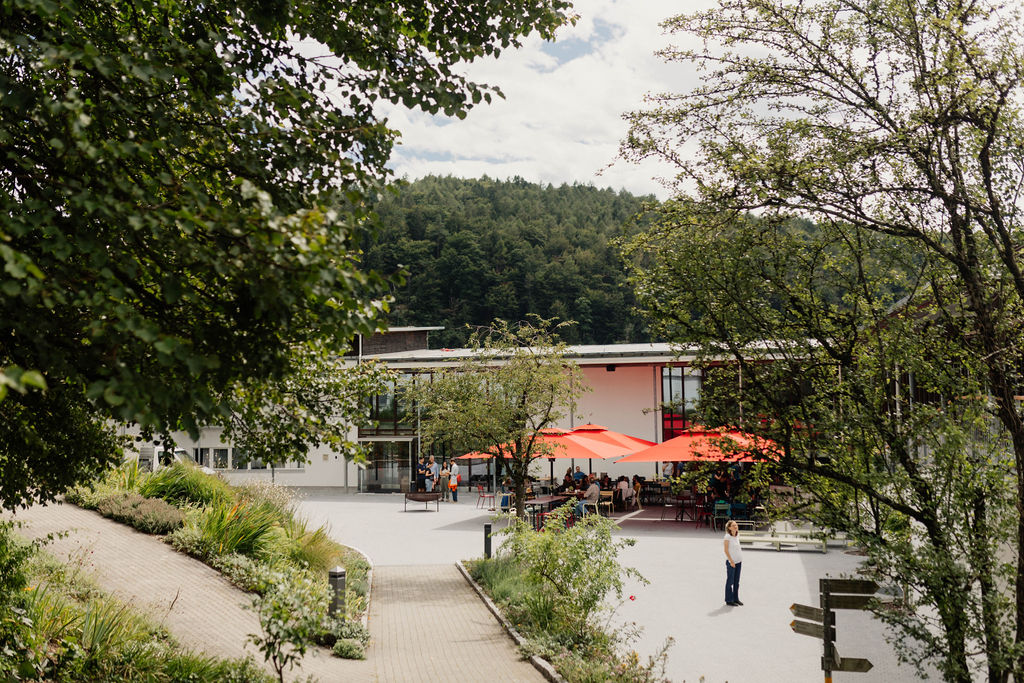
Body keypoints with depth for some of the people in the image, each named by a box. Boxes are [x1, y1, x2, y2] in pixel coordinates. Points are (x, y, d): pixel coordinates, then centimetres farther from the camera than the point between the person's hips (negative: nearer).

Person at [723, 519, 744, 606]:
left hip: (739, 561, 7)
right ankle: (729, 600, 10)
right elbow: (726, 550, -14)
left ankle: (735, 598, 24)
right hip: (731, 561, -7)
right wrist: (731, 561, -16)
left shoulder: (737, 535, 5)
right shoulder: (727, 536, -15)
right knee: (730, 581, 1)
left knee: (736, 581, 14)